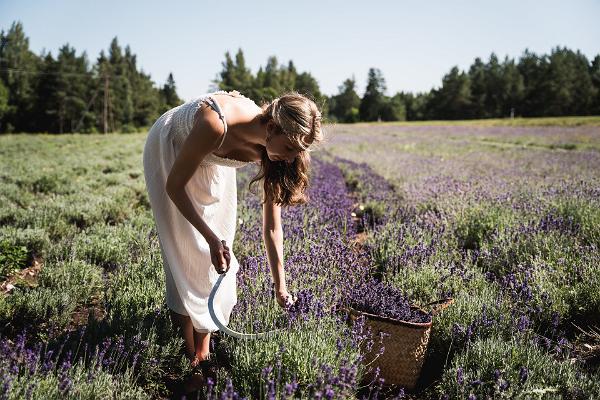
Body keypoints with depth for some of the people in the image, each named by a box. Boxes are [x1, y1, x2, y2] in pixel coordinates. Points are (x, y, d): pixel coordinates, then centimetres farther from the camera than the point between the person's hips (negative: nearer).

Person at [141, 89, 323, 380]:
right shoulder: (217, 125, -43)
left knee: (218, 245, -1)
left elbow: (272, 227, -17)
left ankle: (205, 338, 13)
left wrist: (280, 285, -16)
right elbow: (174, 186, -28)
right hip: (170, 151, -4)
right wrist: (211, 238, -31)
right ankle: (191, 350, 7)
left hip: (212, 162, 5)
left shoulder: (270, 151, -26)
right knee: (185, 248, -6)